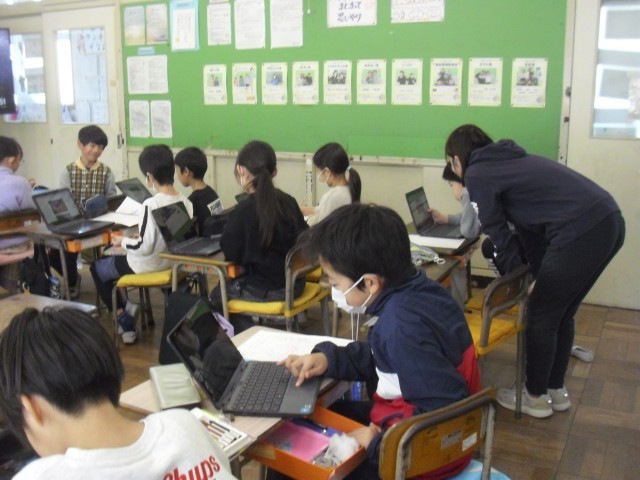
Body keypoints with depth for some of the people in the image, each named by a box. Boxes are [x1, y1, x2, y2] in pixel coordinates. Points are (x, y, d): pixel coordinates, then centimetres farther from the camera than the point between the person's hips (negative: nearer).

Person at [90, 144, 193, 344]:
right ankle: (126, 309, 27)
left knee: (97, 267, 20)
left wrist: (123, 241, -6)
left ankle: (125, 320, 18)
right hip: (173, 263, 7)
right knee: (109, 261, 30)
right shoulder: (186, 203, -7)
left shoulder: (151, 205, -27)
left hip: (147, 267, -7)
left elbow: (144, 247, -26)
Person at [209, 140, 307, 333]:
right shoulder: (288, 201, -2)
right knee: (229, 286, 29)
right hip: (294, 283, 6)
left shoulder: (244, 210, -18)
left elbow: (230, 253, -12)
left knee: (216, 296, 21)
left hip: (265, 289, -6)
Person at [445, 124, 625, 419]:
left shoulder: (477, 175, 2)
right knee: (560, 314, 22)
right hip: (609, 221, 9)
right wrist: (538, 277, 20)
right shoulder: (509, 161, 26)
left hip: (580, 232, -9)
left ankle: (536, 397, 24)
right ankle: (556, 390, 35)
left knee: (541, 317, 8)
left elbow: (498, 236, 1)